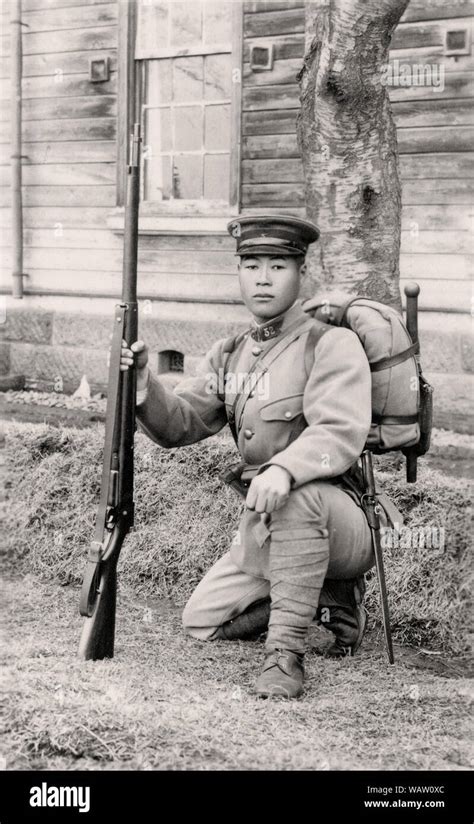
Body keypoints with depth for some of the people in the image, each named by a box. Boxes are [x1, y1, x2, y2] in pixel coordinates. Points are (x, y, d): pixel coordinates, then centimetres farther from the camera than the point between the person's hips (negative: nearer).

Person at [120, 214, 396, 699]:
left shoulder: (332, 345, -10)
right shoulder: (229, 355, 11)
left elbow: (341, 433, -25)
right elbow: (180, 425, 3)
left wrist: (283, 469, -44)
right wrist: (145, 389, -18)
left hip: (338, 520, -7)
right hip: (264, 533, 7)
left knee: (297, 492, -39)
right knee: (201, 622, 3)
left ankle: (286, 653, -30)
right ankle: (328, 598, 16)